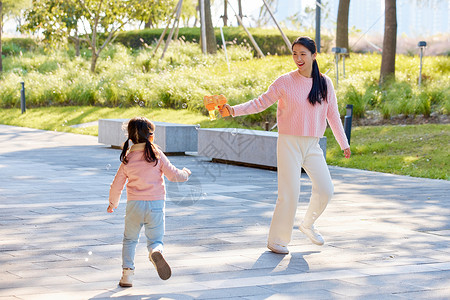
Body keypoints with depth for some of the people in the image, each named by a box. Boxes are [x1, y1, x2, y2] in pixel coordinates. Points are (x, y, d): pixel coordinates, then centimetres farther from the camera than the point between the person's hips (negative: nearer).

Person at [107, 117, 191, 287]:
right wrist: (185, 174, 21)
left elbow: (116, 185, 6)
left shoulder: (127, 159, 0)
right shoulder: (157, 155, -4)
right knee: (155, 239, 8)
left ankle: (127, 273, 11)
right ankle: (155, 251, -28)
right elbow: (173, 175, -1)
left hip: (134, 204, 1)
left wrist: (113, 204, 22)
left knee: (130, 240, 18)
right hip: (156, 204, -1)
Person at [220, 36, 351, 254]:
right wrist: (234, 110, -15)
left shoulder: (325, 83, 5)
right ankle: (276, 240, 9)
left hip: (313, 146, 4)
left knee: (325, 189, -2)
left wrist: (344, 143, 15)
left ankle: (308, 224, 26)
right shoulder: (285, 82, -5)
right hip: (289, 144, -4)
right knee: (289, 194, -7)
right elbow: (261, 103, -2)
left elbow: (333, 115, 13)